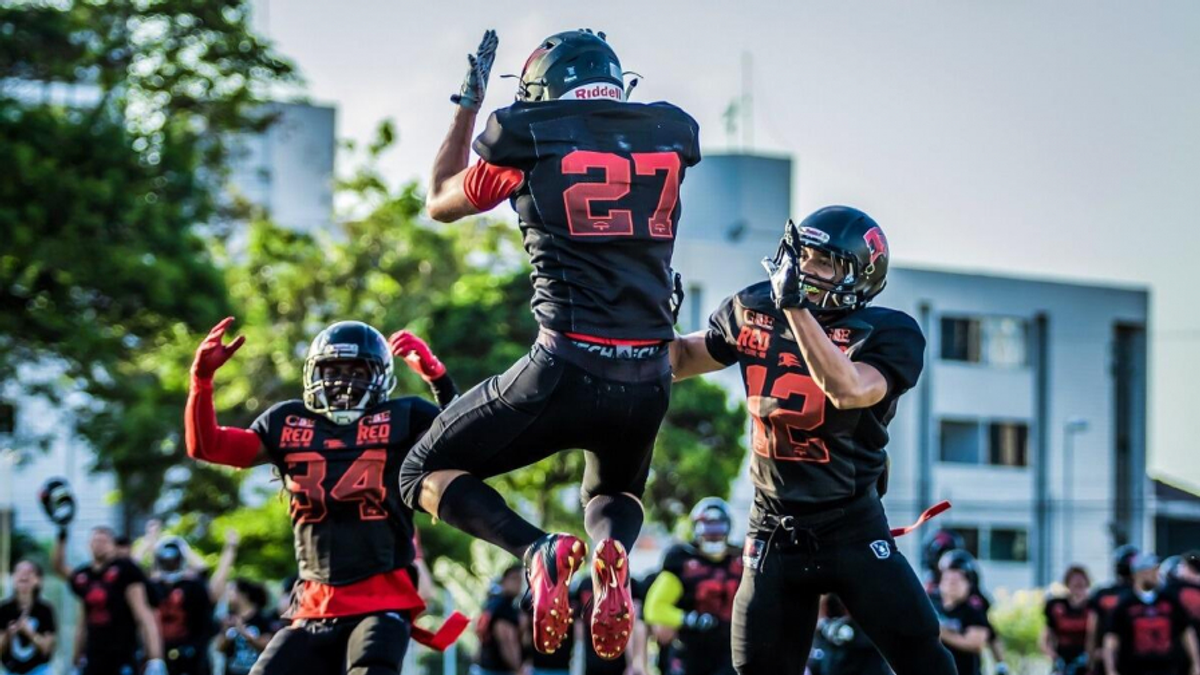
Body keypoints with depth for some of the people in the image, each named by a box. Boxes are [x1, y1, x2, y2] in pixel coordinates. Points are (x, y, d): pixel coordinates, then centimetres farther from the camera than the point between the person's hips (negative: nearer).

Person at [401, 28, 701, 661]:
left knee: (425, 475, 15)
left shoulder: (528, 140, 0)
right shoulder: (668, 134, 8)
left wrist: (468, 103, 30)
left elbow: (441, 203, 19)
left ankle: (537, 550, -14)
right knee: (612, 493, 33)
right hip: (648, 381, 4)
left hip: (566, 369, -4)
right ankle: (614, 551, -5)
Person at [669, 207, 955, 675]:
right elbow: (679, 360, 17)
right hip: (775, 532, 4)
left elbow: (847, 390, -32)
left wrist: (795, 307, -32)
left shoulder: (886, 334, -12)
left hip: (853, 529, -4)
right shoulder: (753, 311, 2)